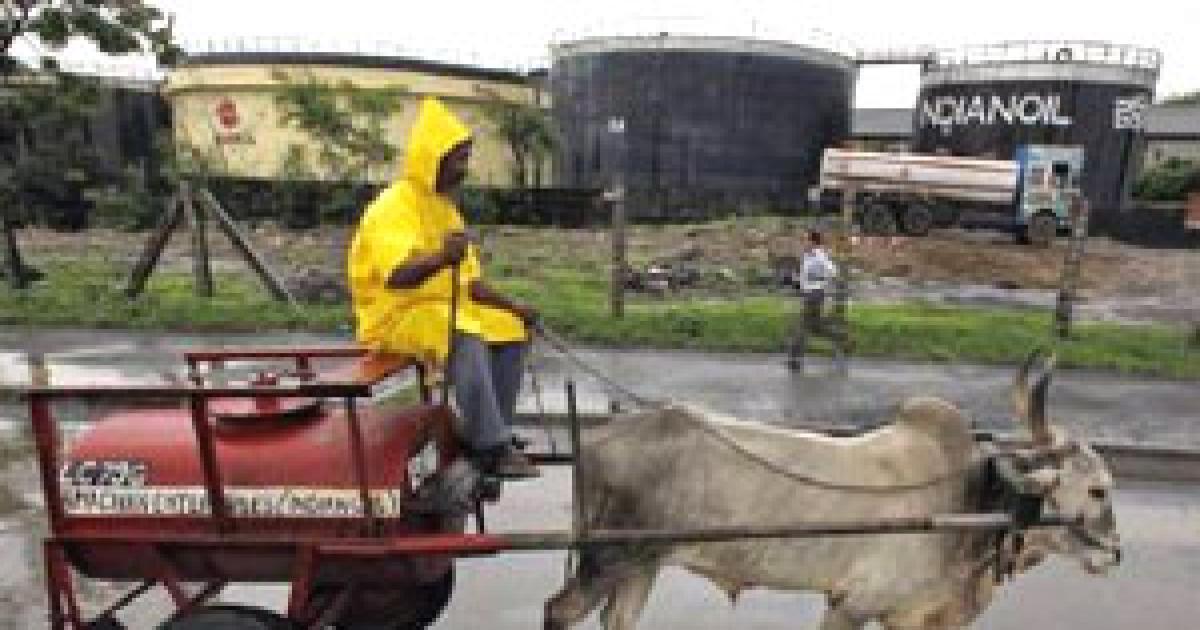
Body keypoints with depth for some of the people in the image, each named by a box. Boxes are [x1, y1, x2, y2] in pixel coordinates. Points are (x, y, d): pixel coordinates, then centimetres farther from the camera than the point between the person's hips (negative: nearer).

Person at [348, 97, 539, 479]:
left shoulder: (443, 206, 13)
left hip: (442, 307, 9)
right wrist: (440, 258, -51)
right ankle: (491, 448, -28)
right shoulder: (393, 207, -14)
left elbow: (468, 281, 15)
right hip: (395, 314, -9)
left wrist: (513, 307, 4)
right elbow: (398, 277, -33)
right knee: (467, 339, -34)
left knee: (510, 331, -4)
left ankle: (489, 436, -1)